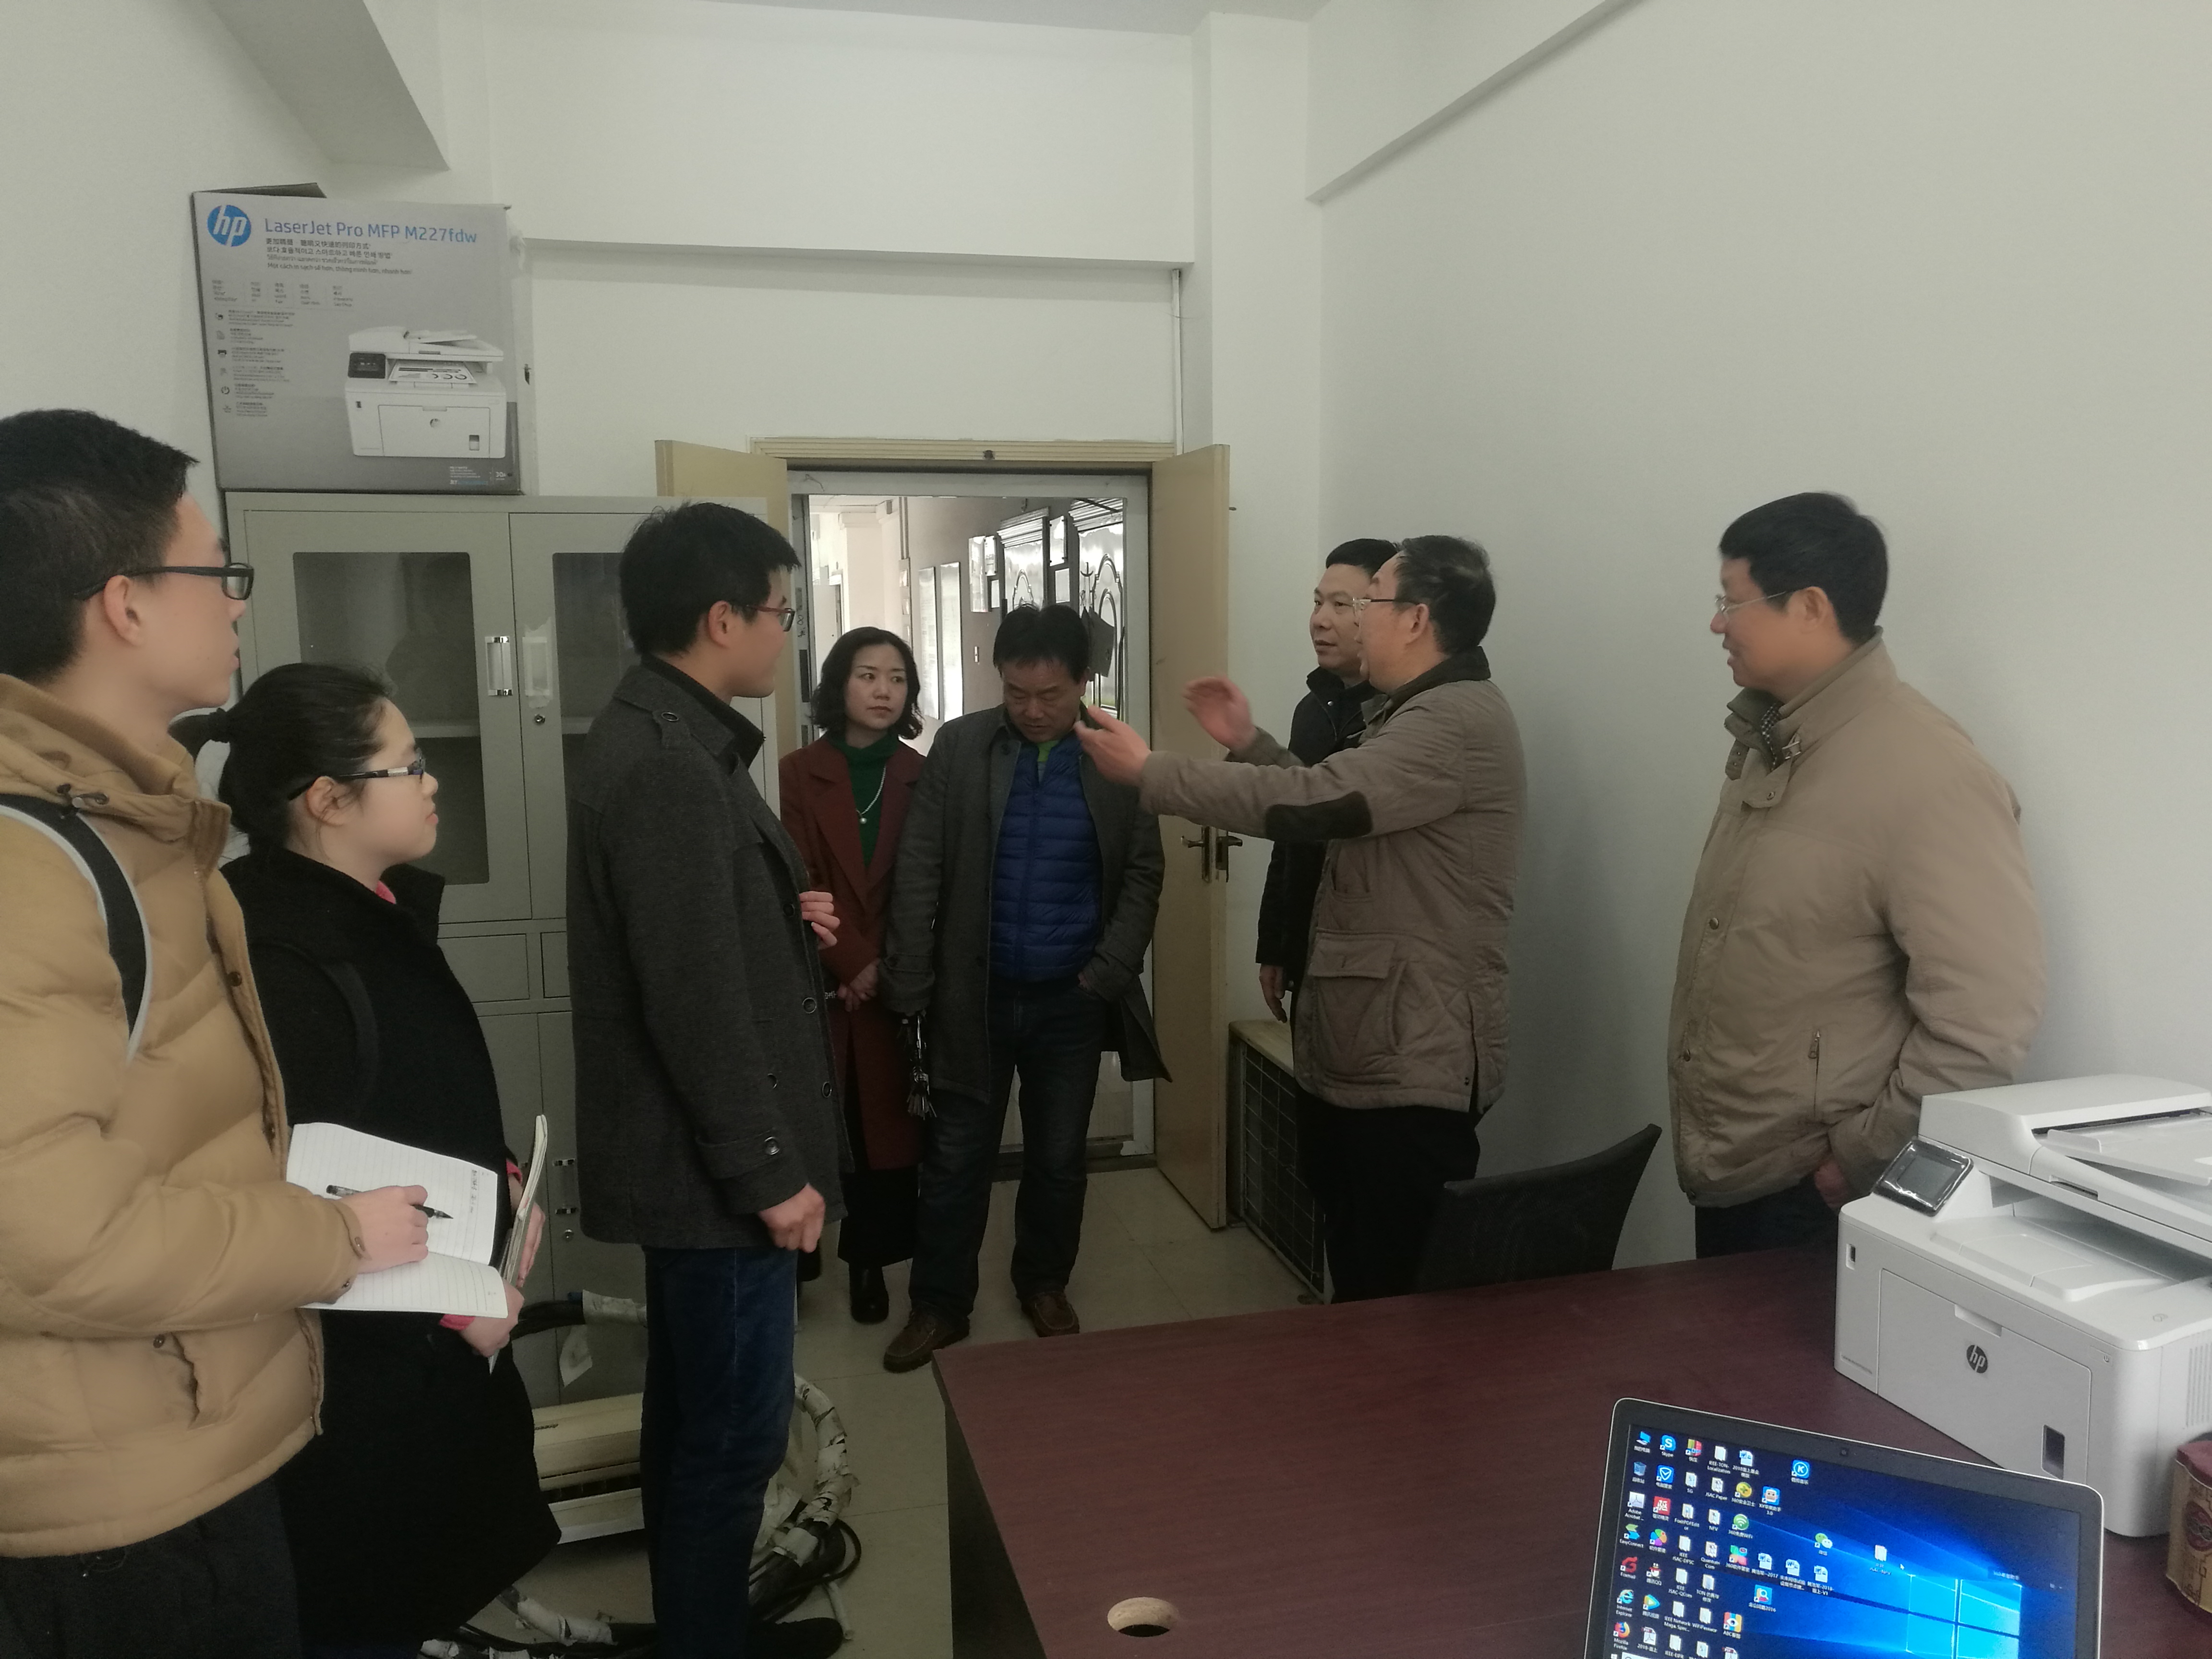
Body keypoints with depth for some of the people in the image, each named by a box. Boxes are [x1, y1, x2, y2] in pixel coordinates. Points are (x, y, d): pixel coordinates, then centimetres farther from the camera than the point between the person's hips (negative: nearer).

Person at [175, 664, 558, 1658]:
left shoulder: (386, 909, 4)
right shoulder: (276, 966, -26)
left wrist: (504, 1180, 3)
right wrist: (448, 1308, -17)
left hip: (435, 1349, 8)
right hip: (350, 1381, -8)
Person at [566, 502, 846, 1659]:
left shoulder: (664, 738, 11)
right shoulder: (666, 768, -23)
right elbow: (697, 1002, -25)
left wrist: (787, 917, 4)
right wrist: (770, 1172, -19)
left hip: (700, 1159, 11)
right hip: (714, 1168, -11)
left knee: (695, 1417, 21)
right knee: (736, 1429, 3)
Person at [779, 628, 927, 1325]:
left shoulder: (922, 779, 5)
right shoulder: (798, 774, 0)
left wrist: (882, 967, -7)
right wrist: (852, 961, -12)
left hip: (898, 985, 2)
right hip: (817, 984, -1)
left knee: (888, 1127, 4)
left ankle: (870, 1262, 18)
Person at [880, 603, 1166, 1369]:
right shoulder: (958, 746, -4)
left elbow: (1143, 874, 1)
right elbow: (919, 870, -5)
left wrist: (1108, 973, -8)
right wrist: (909, 985, -9)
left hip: (1072, 998, 1)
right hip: (974, 993, 0)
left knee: (1059, 1156, 14)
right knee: (955, 1158, 8)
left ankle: (1045, 1284, 34)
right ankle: (939, 1304, 24)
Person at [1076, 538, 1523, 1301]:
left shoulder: (1460, 719, -19)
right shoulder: (1420, 713, 17)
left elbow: (1309, 802, -27)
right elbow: (1331, 803, 24)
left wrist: (1150, 772, -18)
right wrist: (1249, 743, 12)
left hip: (1414, 1063, -11)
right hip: (1358, 1048, 11)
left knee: (1407, 1293, 0)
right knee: (1356, 1267, 21)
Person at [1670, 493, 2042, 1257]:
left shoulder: (1925, 774, -21)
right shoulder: (1767, 741, 7)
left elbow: (1985, 1018, -23)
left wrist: (1861, 1161, -16)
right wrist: (1696, 1136, 14)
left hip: (1811, 1196, -8)